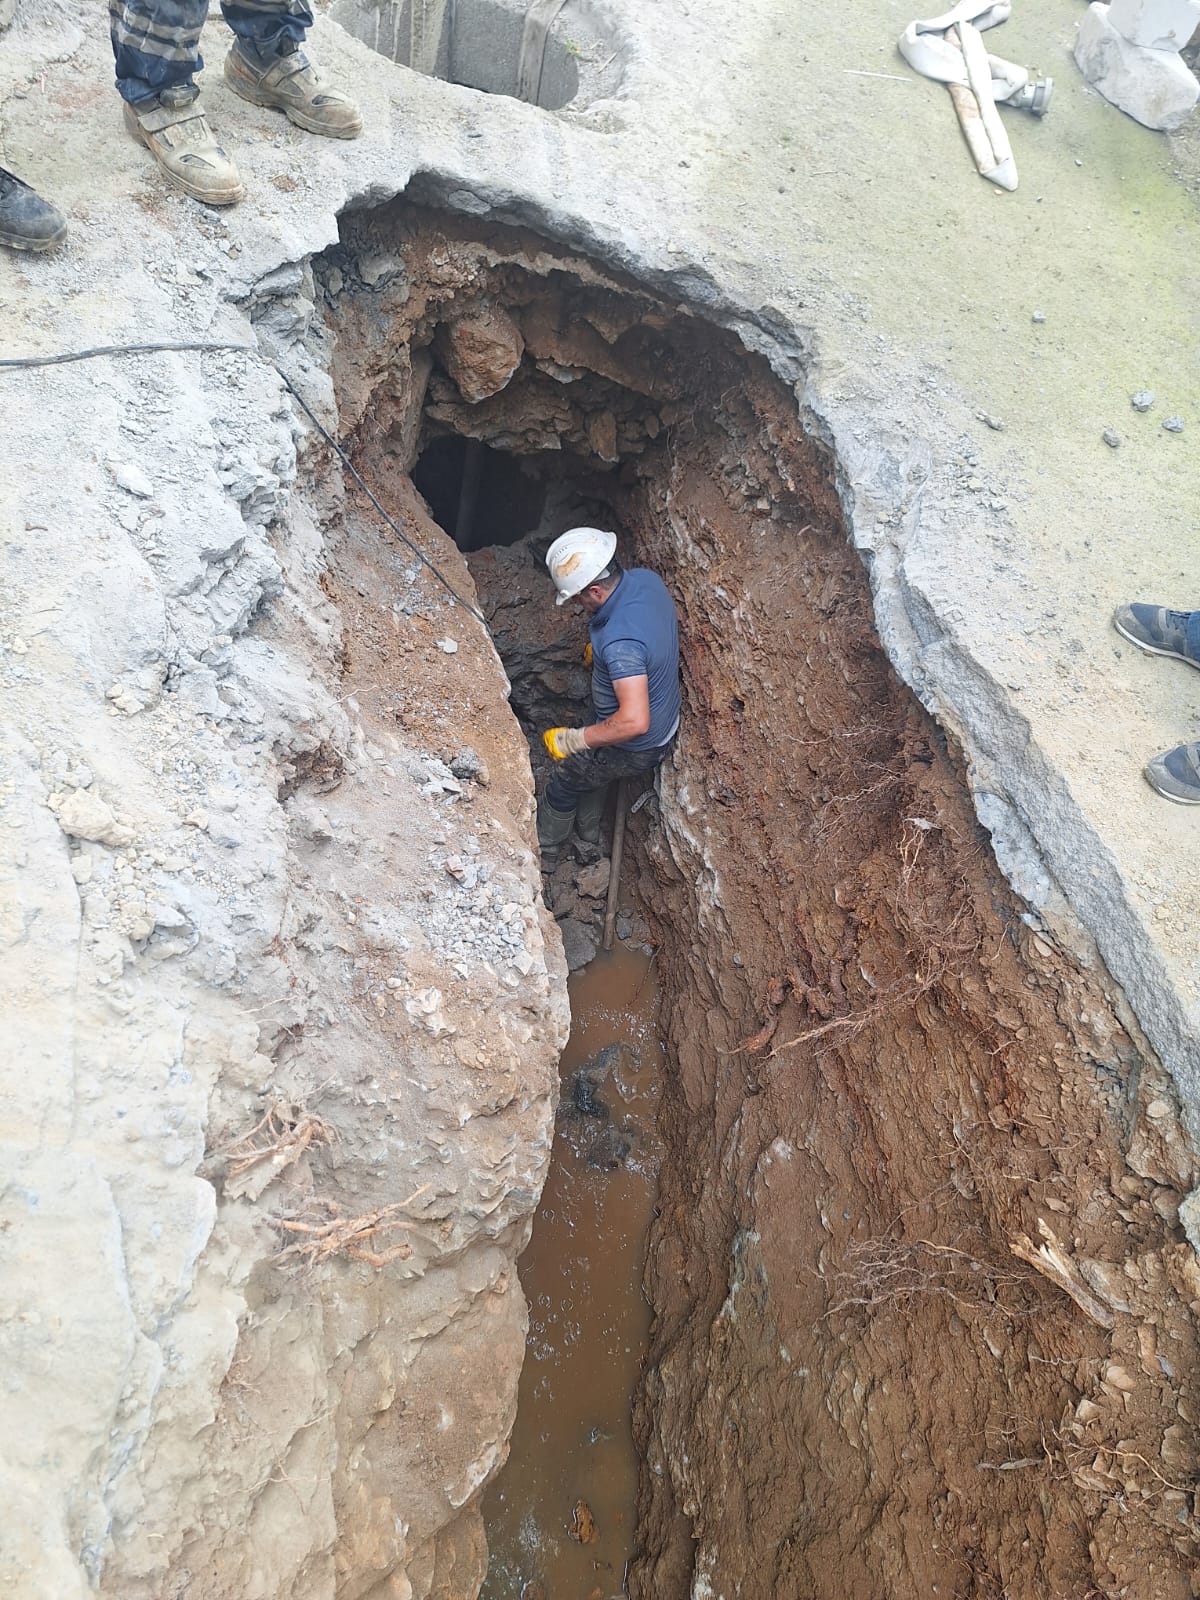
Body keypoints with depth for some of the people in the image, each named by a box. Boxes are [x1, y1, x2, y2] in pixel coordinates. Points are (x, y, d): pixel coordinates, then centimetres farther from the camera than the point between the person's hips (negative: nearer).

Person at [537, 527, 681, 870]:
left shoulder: (620, 641, -41)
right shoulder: (646, 578, -14)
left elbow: (634, 721, -44)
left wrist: (573, 740, -34)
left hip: (634, 749, -8)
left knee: (566, 778, 18)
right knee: (591, 762, 34)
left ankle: (544, 852, 44)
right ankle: (588, 830, 59)